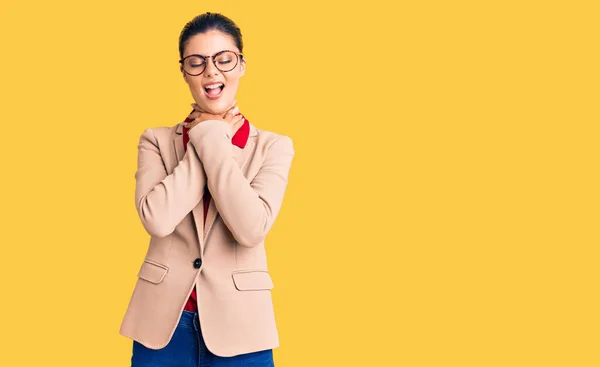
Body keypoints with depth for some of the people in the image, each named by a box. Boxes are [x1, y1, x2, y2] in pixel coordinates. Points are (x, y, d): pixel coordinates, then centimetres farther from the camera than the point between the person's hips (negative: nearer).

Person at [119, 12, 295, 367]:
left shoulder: (273, 146, 0)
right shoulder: (156, 140, 3)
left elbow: (252, 228, -17)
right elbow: (157, 219, -15)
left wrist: (211, 138, -11)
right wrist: (208, 138, -8)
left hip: (238, 322, -1)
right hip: (163, 318, 1)